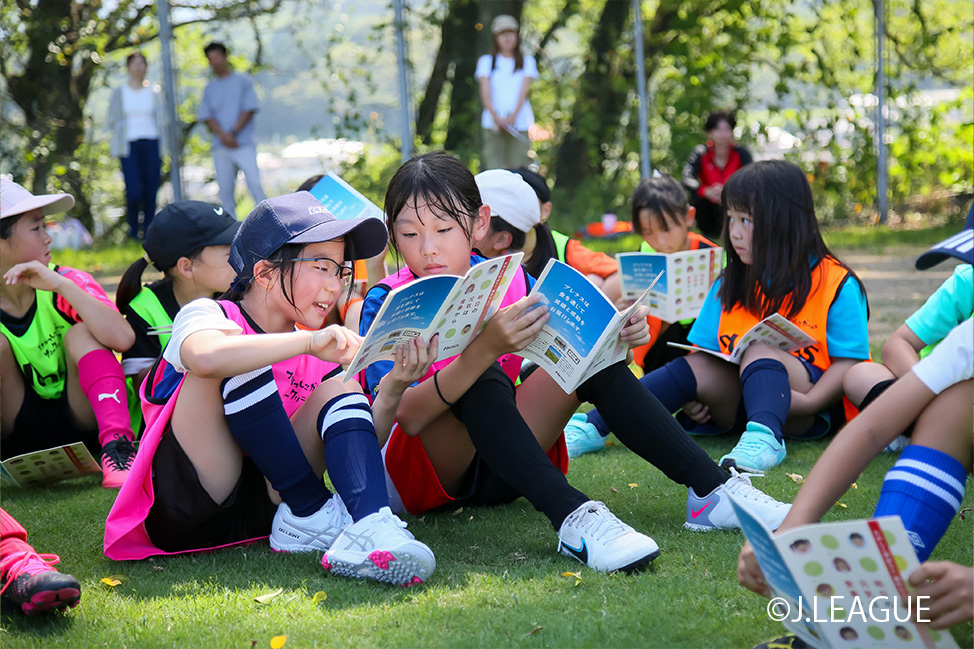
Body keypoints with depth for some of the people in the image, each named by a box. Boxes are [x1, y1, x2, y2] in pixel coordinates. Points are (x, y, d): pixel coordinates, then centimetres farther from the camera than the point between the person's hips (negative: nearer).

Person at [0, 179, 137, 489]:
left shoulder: (69, 284, -12)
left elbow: (122, 338, -31)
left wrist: (61, 285, -32)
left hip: (82, 425, 0)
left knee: (81, 333, -22)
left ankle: (117, 444, -34)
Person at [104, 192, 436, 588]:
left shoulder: (318, 355, 16)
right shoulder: (207, 315, -4)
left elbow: (360, 440, 4)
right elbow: (206, 358, -32)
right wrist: (307, 341, -36)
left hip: (261, 510, 6)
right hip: (187, 511, -5)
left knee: (341, 388, -9)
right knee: (235, 353, -20)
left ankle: (368, 527, -35)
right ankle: (311, 512, -18)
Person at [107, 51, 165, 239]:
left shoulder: (155, 92, 14)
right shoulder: (119, 93, 12)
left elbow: (162, 119, 13)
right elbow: (112, 120, 12)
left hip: (151, 144, 2)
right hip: (129, 145, -1)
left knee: (151, 190, -4)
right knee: (133, 191, -14)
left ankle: (148, 231, 4)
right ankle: (133, 230, 4)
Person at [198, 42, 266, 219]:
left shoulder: (243, 81, 7)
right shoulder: (209, 88, 15)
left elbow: (249, 110, 0)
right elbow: (206, 116, 7)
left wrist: (233, 133, -11)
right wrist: (222, 135, -11)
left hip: (244, 144, -3)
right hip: (220, 147, 3)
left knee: (254, 183, -14)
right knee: (225, 190, 1)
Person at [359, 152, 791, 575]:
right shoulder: (387, 303, -13)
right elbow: (408, 416, -28)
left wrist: (616, 336, -23)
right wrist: (484, 350, -42)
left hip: (501, 468, 4)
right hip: (419, 473, -4)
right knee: (482, 379, -32)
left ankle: (713, 489, -20)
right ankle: (571, 516, -44)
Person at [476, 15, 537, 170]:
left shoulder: (527, 61, 13)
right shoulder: (486, 61, 13)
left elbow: (524, 90, 1)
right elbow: (485, 91, 1)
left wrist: (513, 116, -14)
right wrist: (496, 116, -15)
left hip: (520, 122, 0)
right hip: (493, 123, 0)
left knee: (517, 167, -7)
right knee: (494, 168, -7)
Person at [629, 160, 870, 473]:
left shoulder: (836, 285, -3)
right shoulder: (730, 284, 12)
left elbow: (848, 362, -9)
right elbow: (703, 347, 10)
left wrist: (809, 401, -25)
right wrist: (689, 397, -9)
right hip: (739, 400, 5)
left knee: (761, 349, -29)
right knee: (700, 367, -22)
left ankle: (765, 436, -55)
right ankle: (596, 424, -33)